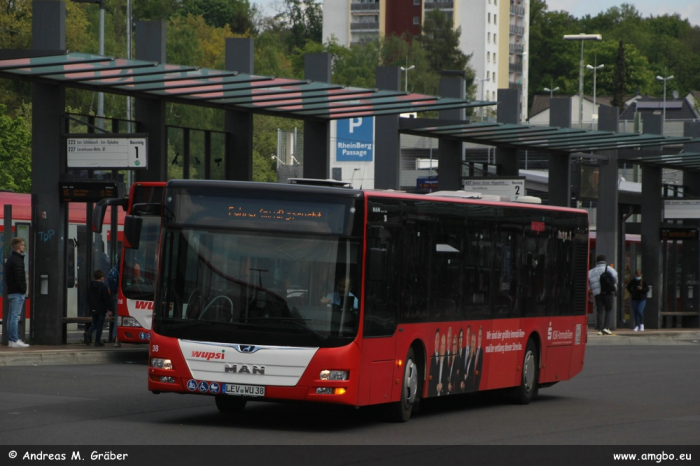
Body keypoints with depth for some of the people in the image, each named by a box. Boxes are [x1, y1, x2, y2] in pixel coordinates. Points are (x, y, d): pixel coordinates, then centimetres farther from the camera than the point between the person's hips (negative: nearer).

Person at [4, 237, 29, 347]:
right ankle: (15, 341, -12)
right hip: (18, 293, -10)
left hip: (11, 292, 10)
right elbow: (19, 277, -21)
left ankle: (11, 339, 14)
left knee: (12, 316, 11)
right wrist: (23, 290, -12)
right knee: (15, 316, -10)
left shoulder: (10, 259, 17)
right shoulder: (17, 260, -14)